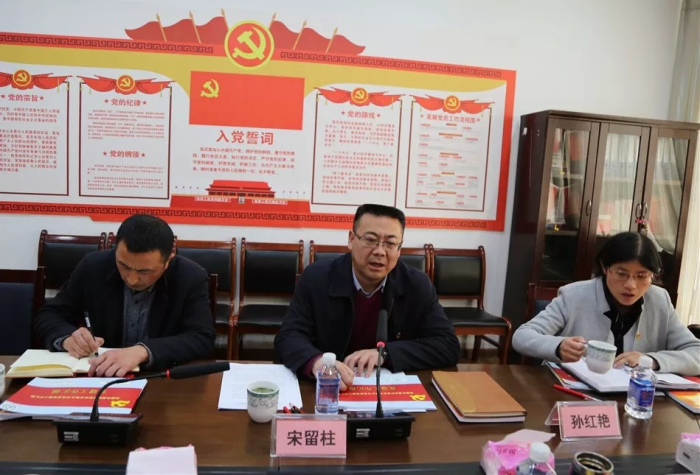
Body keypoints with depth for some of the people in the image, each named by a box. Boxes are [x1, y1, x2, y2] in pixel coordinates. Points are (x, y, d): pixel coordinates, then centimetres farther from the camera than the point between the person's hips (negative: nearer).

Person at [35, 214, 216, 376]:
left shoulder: (191, 279, -14)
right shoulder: (93, 267, -7)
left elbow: (203, 338, -20)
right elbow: (49, 316, 3)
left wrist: (142, 351, -32)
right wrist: (67, 338, -18)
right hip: (97, 377, 2)